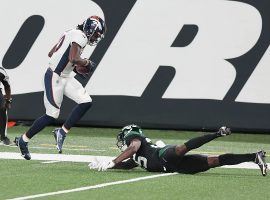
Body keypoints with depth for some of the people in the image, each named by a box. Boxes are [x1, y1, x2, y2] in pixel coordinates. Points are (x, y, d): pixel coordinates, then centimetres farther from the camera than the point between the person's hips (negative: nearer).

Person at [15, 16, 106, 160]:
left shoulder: (72, 34, 14)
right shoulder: (80, 36, -15)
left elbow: (51, 54, 18)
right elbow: (74, 58, -30)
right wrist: (87, 63, -10)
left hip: (65, 76, 10)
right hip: (55, 77, -10)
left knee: (86, 102, -1)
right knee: (52, 115, -4)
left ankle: (62, 132, 6)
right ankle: (23, 140, 11)